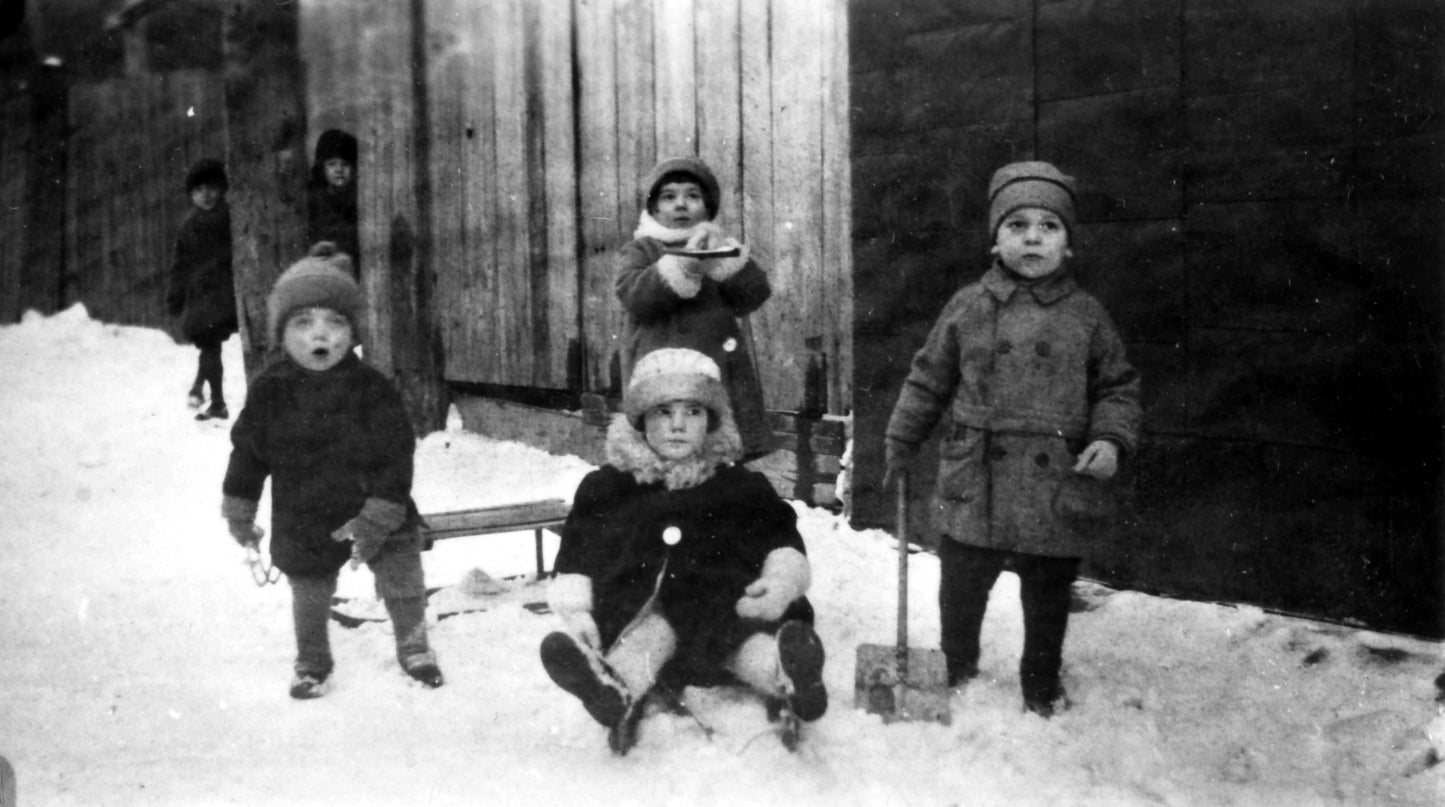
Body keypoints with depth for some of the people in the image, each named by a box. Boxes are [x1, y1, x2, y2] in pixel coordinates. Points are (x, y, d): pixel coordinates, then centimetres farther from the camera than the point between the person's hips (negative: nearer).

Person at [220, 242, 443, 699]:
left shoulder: (372, 390, -17)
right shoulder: (269, 391, -10)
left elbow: (394, 458, -15)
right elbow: (247, 453, 1)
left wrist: (379, 517, -19)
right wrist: (238, 512, 6)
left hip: (376, 517, -1)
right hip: (304, 525, 1)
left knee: (403, 584, 10)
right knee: (309, 599, 18)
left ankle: (414, 649, 37)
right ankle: (312, 664, 42)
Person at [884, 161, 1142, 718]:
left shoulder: (1086, 315, 0)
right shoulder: (968, 307, 0)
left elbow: (1118, 386, 6)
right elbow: (928, 380, 9)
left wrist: (1111, 440, -11)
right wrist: (901, 442, 13)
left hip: (1057, 494, 0)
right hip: (973, 489, 0)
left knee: (1047, 600, 16)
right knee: (960, 590, 13)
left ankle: (1042, 687, 37)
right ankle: (957, 673, 38)